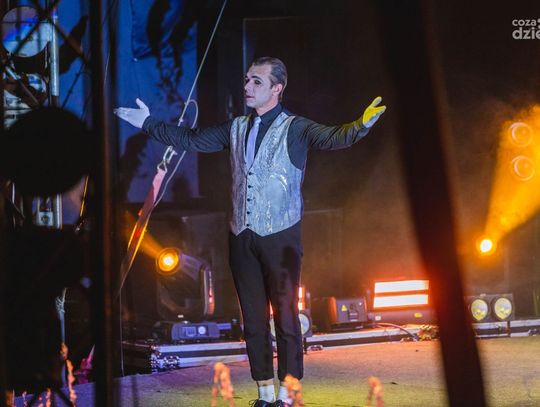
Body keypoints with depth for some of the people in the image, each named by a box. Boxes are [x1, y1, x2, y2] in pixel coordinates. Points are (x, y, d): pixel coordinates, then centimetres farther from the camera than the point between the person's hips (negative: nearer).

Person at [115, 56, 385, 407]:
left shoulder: (295, 129, -6)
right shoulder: (236, 129, 11)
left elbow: (331, 138, -23)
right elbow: (191, 141, 21)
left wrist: (361, 126, -43)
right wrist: (149, 123, 23)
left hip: (281, 237, -5)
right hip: (242, 237, 5)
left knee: (286, 316, -4)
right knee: (253, 319, 8)